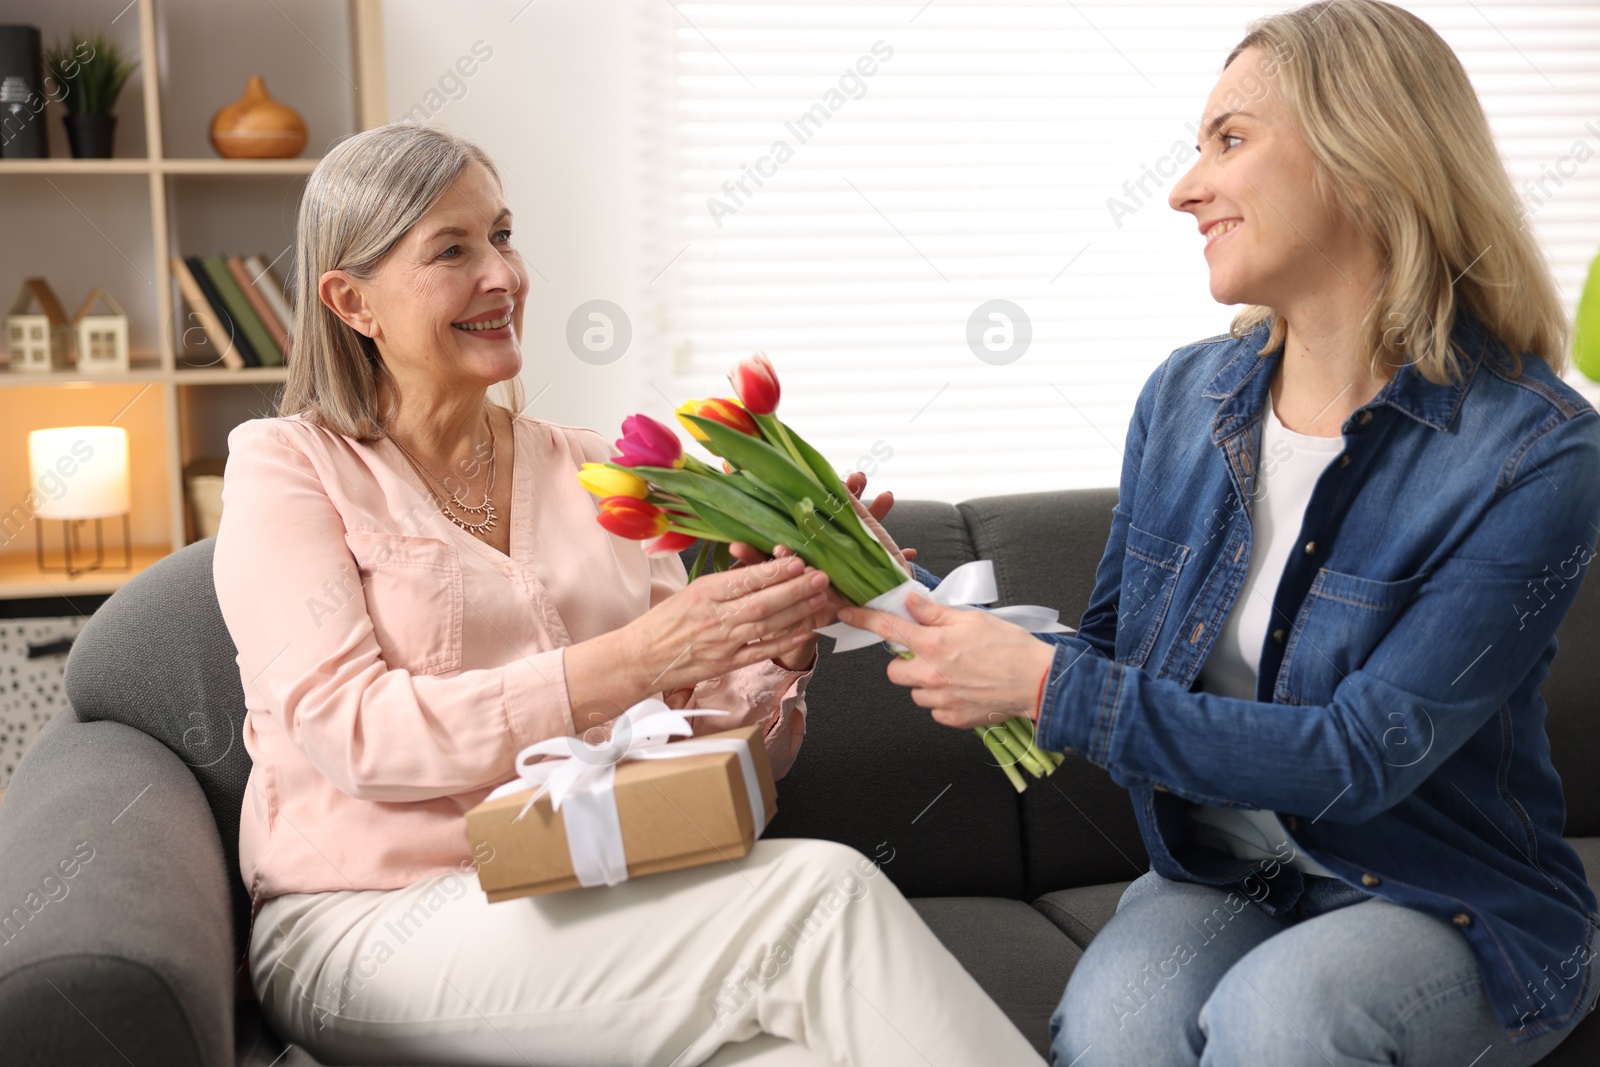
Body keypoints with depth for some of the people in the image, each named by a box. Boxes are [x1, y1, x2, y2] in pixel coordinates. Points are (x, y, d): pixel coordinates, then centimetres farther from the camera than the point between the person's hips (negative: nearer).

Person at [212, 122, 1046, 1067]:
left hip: (589, 910, 4)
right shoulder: (288, 467, 3)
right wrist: (633, 659, -23)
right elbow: (350, 731, -14)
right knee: (821, 891, -26)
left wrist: (778, 647, -11)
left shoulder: (591, 473, 14)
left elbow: (711, 749, 11)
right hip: (374, 925, -3)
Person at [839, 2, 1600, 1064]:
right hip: (1220, 879, 3)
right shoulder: (1184, 397, 1)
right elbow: (1115, 647, 10)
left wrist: (1050, 688, -24)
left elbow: (1362, 758, -22)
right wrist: (908, 598, -5)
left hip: (1451, 908, -2)